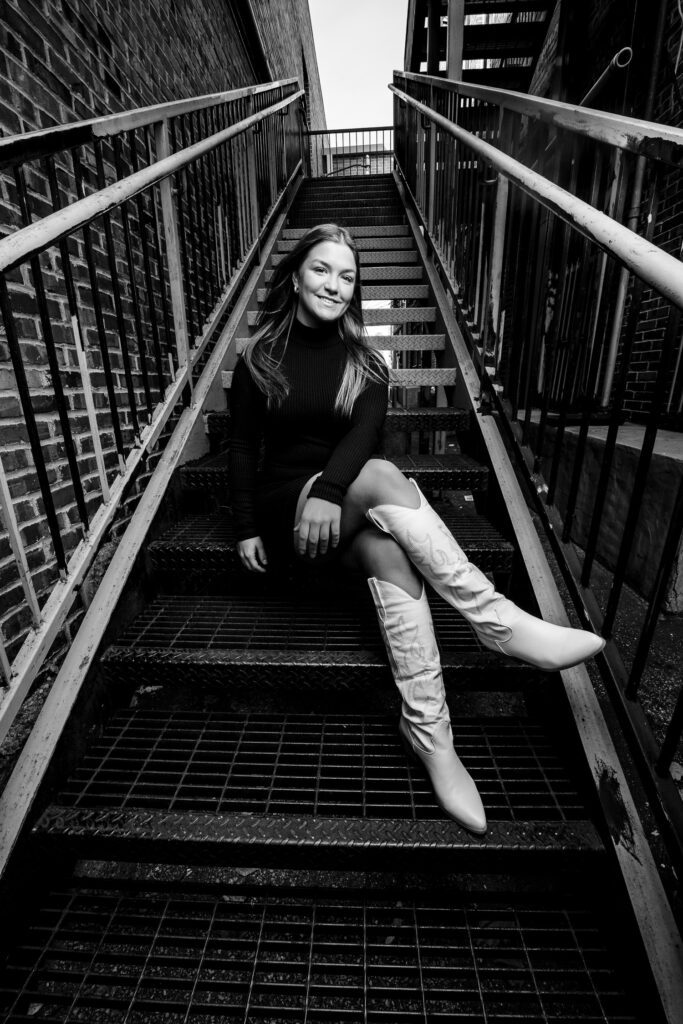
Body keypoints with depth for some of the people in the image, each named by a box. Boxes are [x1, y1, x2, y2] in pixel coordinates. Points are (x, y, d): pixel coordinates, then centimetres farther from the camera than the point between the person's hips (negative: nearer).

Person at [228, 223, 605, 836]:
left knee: (388, 550, -34)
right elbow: (243, 449, 7)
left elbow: (366, 429, -9)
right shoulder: (259, 359, 9)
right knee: (384, 477, -33)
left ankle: (429, 732, -28)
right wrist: (247, 529, -2)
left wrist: (330, 490, -28)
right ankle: (501, 623, -34)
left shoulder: (364, 362, 11)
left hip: (349, 506, 2)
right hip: (286, 505, -2)